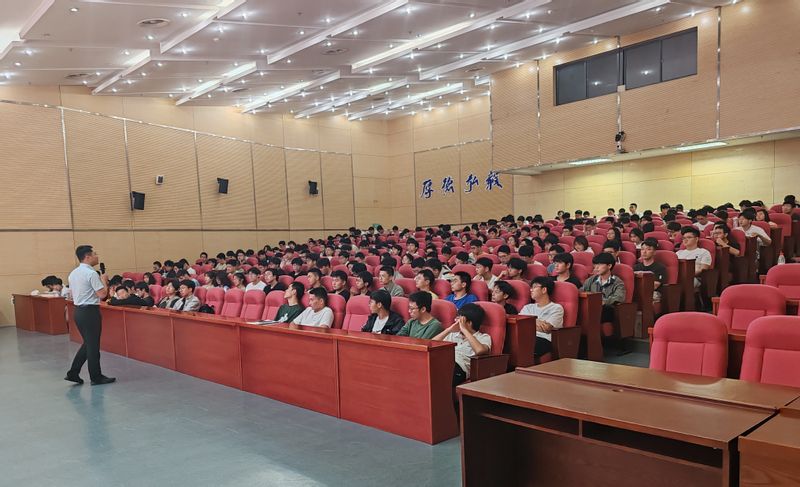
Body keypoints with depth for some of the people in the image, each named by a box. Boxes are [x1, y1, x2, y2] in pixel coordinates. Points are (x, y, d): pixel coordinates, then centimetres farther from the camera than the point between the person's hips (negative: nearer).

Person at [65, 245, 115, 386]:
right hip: (90, 312, -9)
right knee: (93, 345, 2)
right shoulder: (91, 273, -16)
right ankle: (96, 377, 11)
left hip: (78, 311, 9)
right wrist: (104, 280, -3)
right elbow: (102, 294, -19)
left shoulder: (73, 274, 12)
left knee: (87, 343, 19)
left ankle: (73, 373, 18)